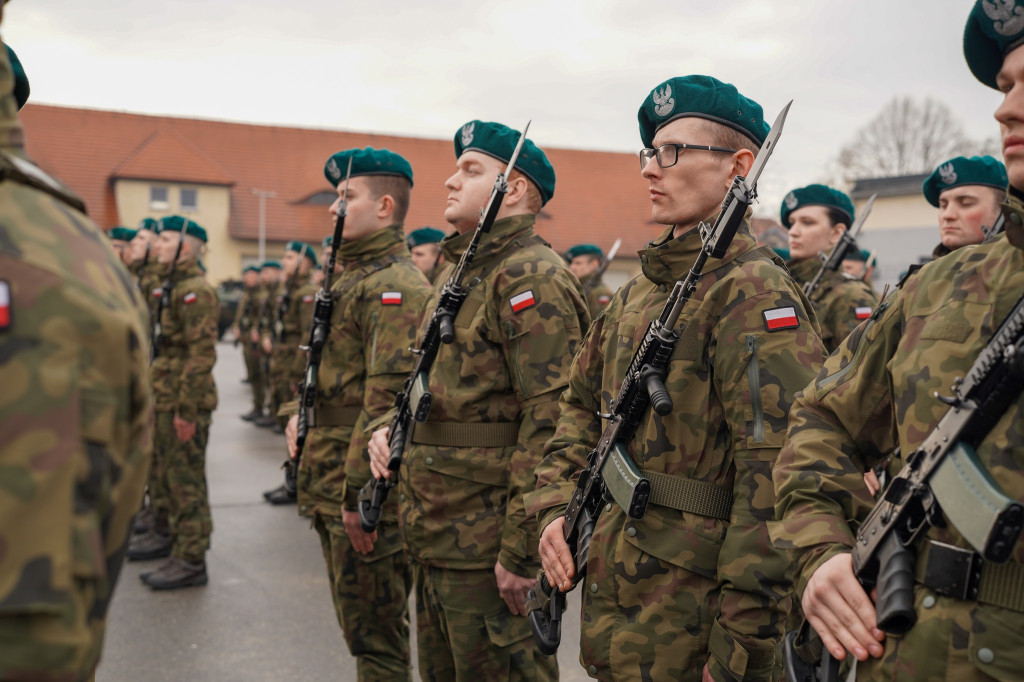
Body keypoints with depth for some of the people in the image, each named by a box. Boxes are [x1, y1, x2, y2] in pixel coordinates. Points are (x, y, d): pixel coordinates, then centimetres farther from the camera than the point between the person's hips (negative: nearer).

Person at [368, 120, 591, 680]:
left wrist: (520, 550, -25)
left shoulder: (532, 278, -16)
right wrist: (388, 427, 7)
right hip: (433, 538, 10)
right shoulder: (457, 273, 16)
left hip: (487, 544, -10)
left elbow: (553, 419, -24)